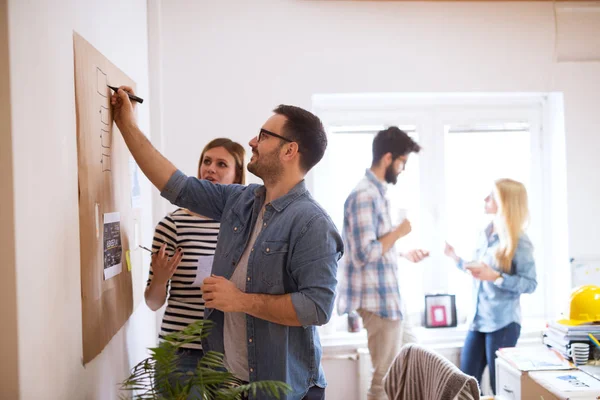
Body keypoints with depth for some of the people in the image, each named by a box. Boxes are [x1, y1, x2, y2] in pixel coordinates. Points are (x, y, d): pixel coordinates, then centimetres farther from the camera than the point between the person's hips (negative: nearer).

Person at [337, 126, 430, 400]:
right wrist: (399, 232, -15)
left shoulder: (376, 192, 12)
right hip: (377, 299, -10)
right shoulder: (365, 195, -19)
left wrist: (403, 255, 18)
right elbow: (364, 254, -25)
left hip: (387, 297, 10)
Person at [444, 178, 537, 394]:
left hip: (503, 324, -7)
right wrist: (456, 258, 13)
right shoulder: (486, 234, 9)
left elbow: (530, 284, -14)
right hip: (477, 321, 7)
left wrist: (496, 277, -23)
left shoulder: (520, 241, -12)